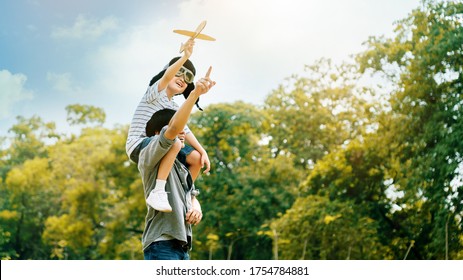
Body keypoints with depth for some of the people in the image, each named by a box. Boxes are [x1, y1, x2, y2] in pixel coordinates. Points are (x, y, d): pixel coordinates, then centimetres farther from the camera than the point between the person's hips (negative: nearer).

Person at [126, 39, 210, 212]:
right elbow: (166, 77, -23)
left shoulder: (175, 108, 20)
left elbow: (185, 131, 12)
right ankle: (158, 193, -41)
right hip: (138, 146, -8)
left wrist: (203, 152, -2)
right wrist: (185, 57, -36)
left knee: (196, 158, -3)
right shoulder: (155, 93, -2)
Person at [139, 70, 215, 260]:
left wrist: (196, 208, 6)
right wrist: (195, 93, -26)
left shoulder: (182, 167, 24)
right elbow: (173, 129, -20)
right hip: (162, 243, -9)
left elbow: (192, 196, 32)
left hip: (181, 244, 9)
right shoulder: (150, 155, -3)